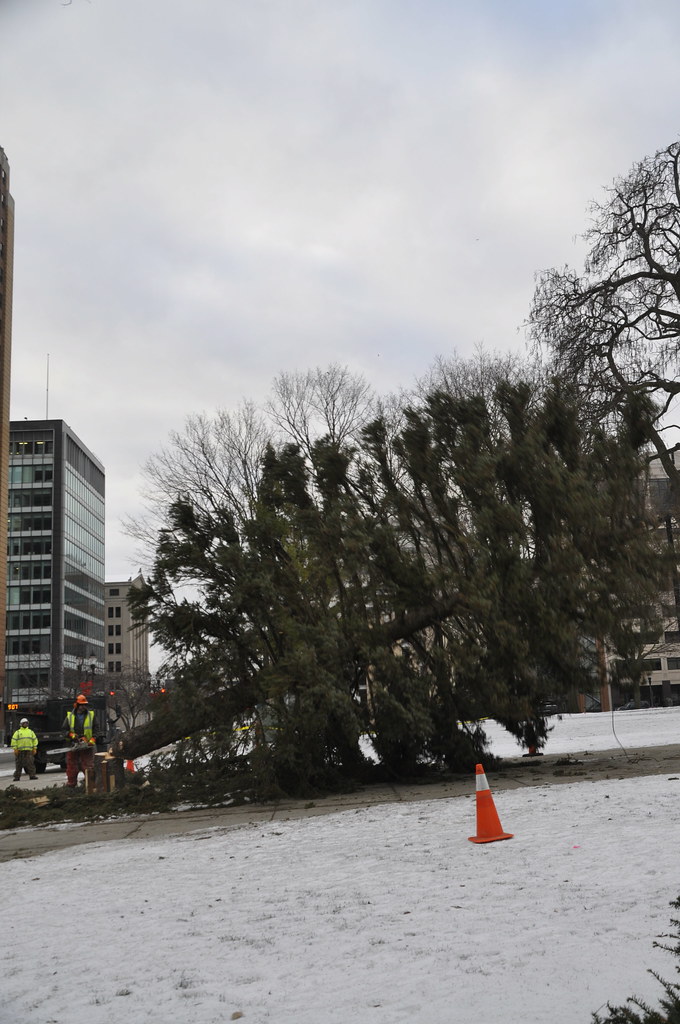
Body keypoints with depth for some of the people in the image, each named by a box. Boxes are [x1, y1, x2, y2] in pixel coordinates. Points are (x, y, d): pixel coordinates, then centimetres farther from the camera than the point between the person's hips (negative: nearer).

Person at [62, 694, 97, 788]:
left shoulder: (91, 715, 4)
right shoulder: (69, 716, 6)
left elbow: (96, 729, 2)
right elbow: (64, 729, 3)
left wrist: (92, 740, -12)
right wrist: (72, 735, -14)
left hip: (87, 746, -1)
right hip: (73, 746, 1)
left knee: (88, 766, -1)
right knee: (72, 767, 5)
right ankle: (71, 786, 12)